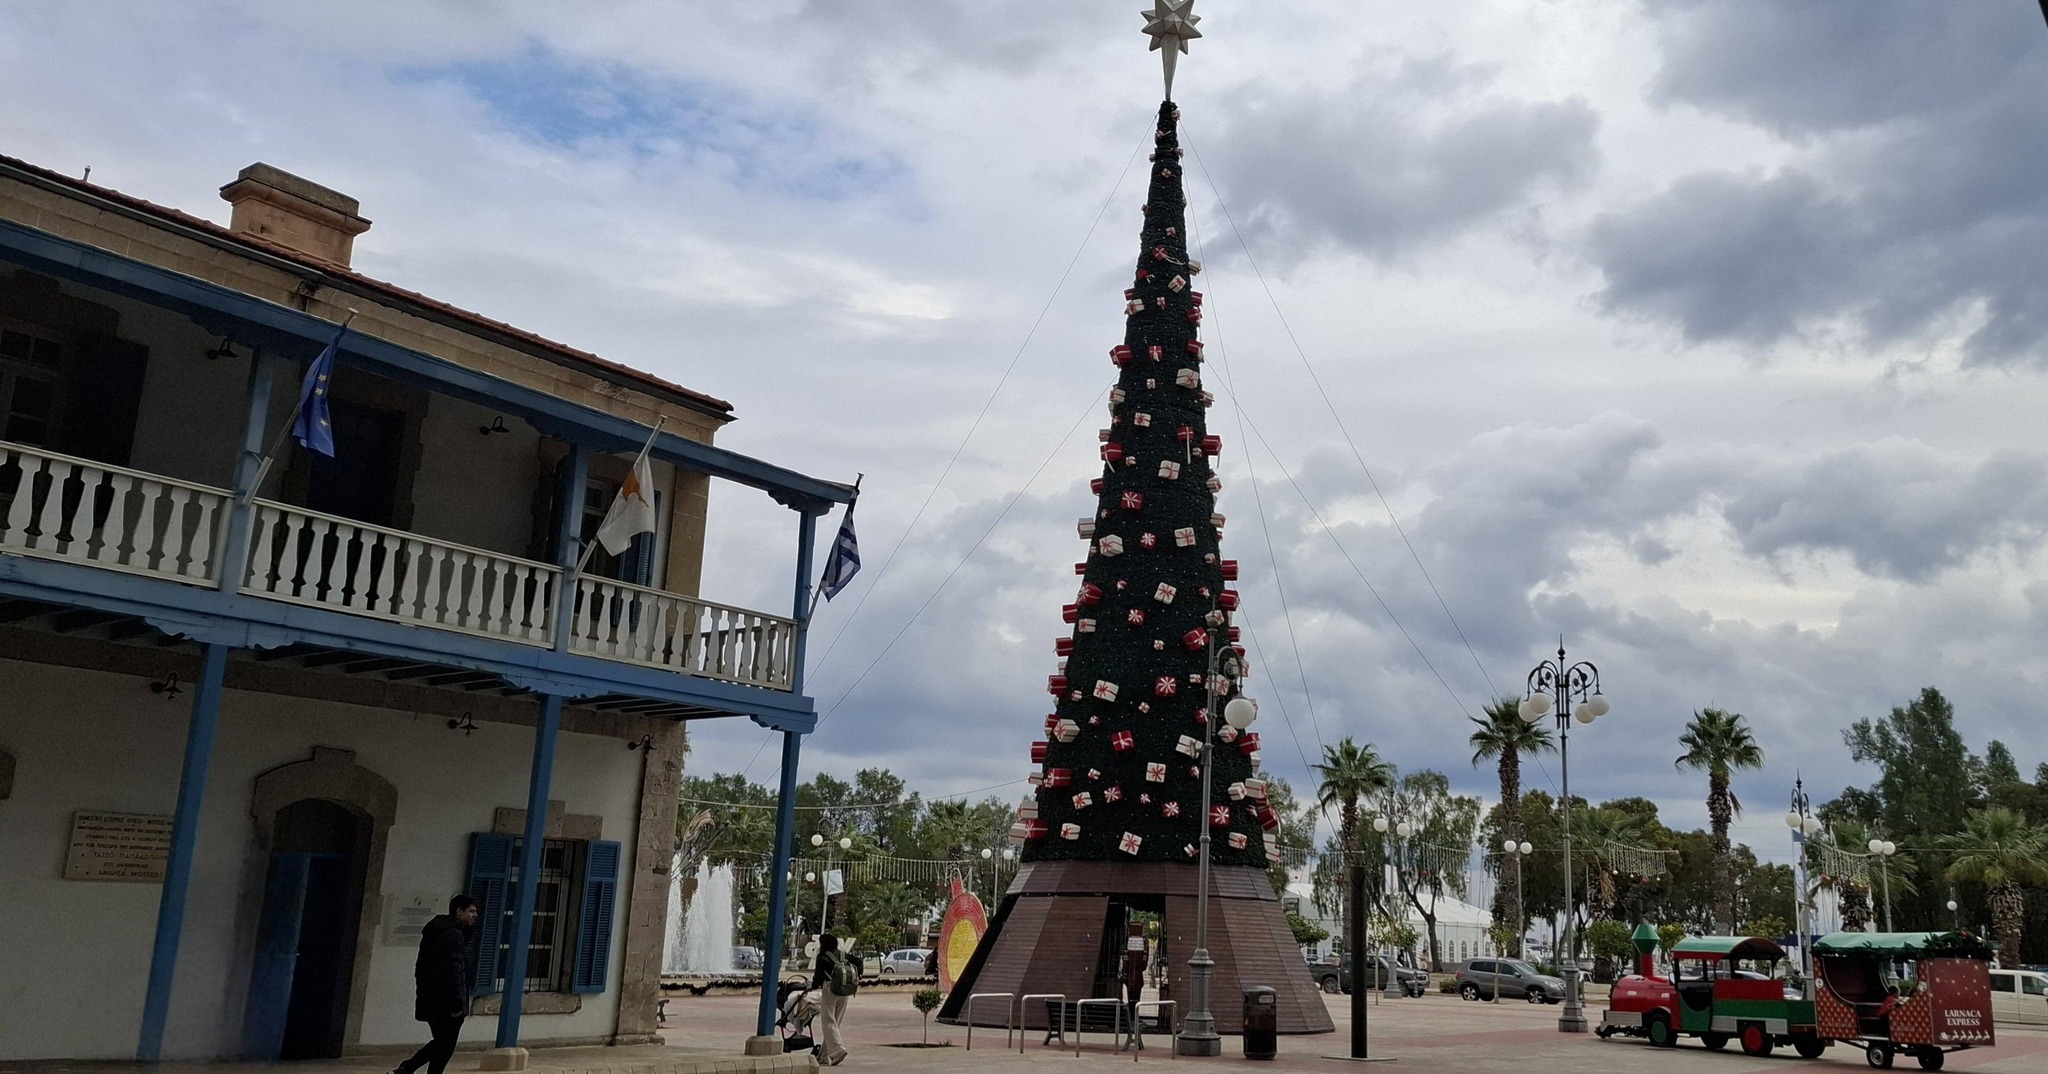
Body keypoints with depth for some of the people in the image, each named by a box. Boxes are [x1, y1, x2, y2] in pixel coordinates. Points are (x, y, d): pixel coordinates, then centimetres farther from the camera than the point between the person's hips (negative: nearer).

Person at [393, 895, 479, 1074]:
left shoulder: (436, 931, 16)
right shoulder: (454, 935, -16)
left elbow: (420, 968, 20)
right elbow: (453, 972, -22)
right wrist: (457, 1003, -21)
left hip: (430, 1001, 10)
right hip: (446, 1003, -10)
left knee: (441, 1042, 21)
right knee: (445, 1047, 1)